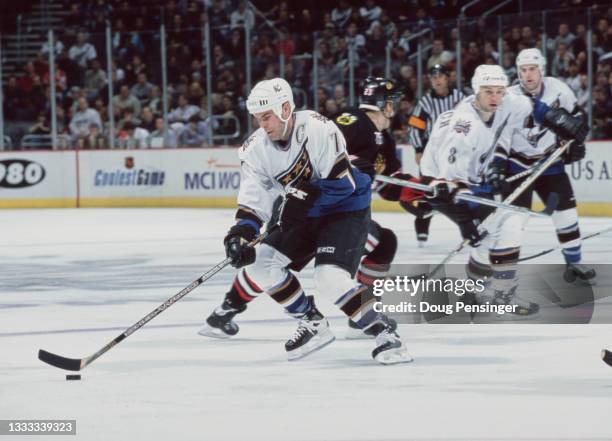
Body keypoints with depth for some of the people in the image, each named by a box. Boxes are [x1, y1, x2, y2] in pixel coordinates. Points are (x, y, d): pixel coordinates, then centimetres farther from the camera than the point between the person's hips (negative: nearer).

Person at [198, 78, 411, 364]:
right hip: (303, 212, 7)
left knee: (330, 277, -25)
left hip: (346, 209, -7)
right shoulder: (257, 148, -8)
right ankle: (311, 321, 11)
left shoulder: (318, 130, -27)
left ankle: (383, 332, -18)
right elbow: (253, 201, -10)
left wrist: (307, 195, -35)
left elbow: (343, 183, -26)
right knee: (263, 260, -1)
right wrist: (240, 234, -25)